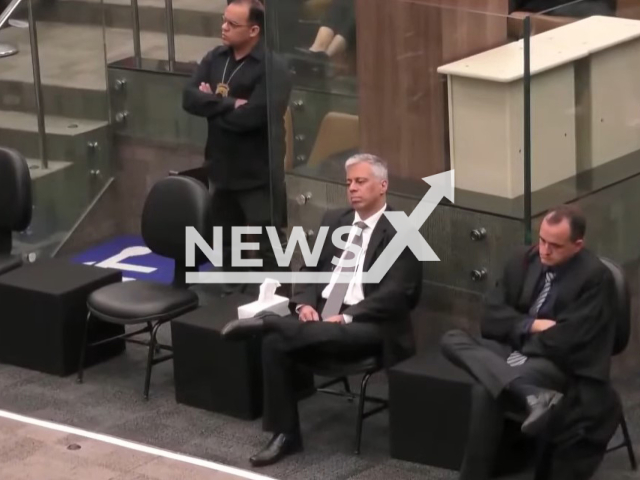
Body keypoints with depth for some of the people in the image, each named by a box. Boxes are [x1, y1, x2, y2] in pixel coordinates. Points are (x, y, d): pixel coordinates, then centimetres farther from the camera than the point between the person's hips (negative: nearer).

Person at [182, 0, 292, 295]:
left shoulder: (272, 68, -15)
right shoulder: (214, 58, 6)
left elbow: (250, 116, -25)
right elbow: (189, 99, -5)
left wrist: (212, 104, -10)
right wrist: (229, 104, -18)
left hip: (258, 174, -7)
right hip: (222, 168, 7)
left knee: (268, 247, -1)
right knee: (226, 243, 19)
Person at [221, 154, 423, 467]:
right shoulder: (334, 221, 17)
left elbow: (396, 293, -13)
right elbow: (312, 269, 16)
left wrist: (347, 316, -22)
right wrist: (304, 303, -6)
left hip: (367, 324, -6)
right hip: (321, 312, 6)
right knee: (275, 342, -22)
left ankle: (266, 322, -25)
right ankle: (285, 433, -14)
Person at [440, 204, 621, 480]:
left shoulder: (595, 277, -13)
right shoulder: (523, 260, 6)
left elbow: (567, 339, -19)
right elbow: (491, 318, 4)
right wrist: (531, 326, -12)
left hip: (561, 365, -8)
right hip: (518, 351, 8)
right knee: (452, 340, -21)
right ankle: (532, 394, -39)